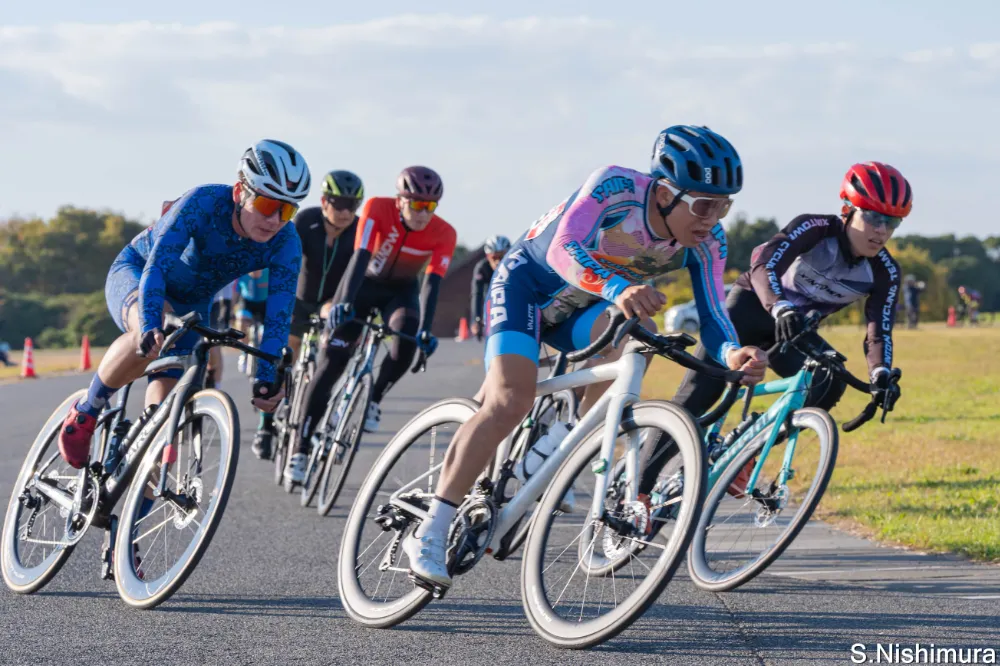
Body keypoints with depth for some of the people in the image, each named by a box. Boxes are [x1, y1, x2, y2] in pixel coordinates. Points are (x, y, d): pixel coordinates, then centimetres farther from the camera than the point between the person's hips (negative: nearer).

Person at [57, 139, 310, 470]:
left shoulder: (285, 244, -24)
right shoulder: (203, 203, -34)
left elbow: (278, 315, -29)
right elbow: (156, 266, -42)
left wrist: (267, 378, -44)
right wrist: (150, 327, -58)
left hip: (190, 304, 4)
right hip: (134, 273, -4)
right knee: (154, 335, -39)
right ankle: (85, 413, -17)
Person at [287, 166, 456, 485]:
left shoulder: (443, 234, -22)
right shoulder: (377, 209, -26)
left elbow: (432, 282, -28)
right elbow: (361, 256, -34)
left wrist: (425, 329, -40)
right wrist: (344, 303, -47)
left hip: (401, 291, 1)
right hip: (365, 282, -1)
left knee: (407, 341, -31)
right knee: (330, 364, -11)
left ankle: (374, 400, -4)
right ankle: (301, 449, -6)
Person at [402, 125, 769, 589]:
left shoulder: (706, 242, -17)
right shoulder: (616, 187, -31)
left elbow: (712, 318, -23)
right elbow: (565, 247, -45)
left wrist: (733, 354, -47)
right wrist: (618, 289, -64)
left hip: (580, 307, 5)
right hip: (527, 282, -5)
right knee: (512, 399, -25)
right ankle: (429, 534, -21)